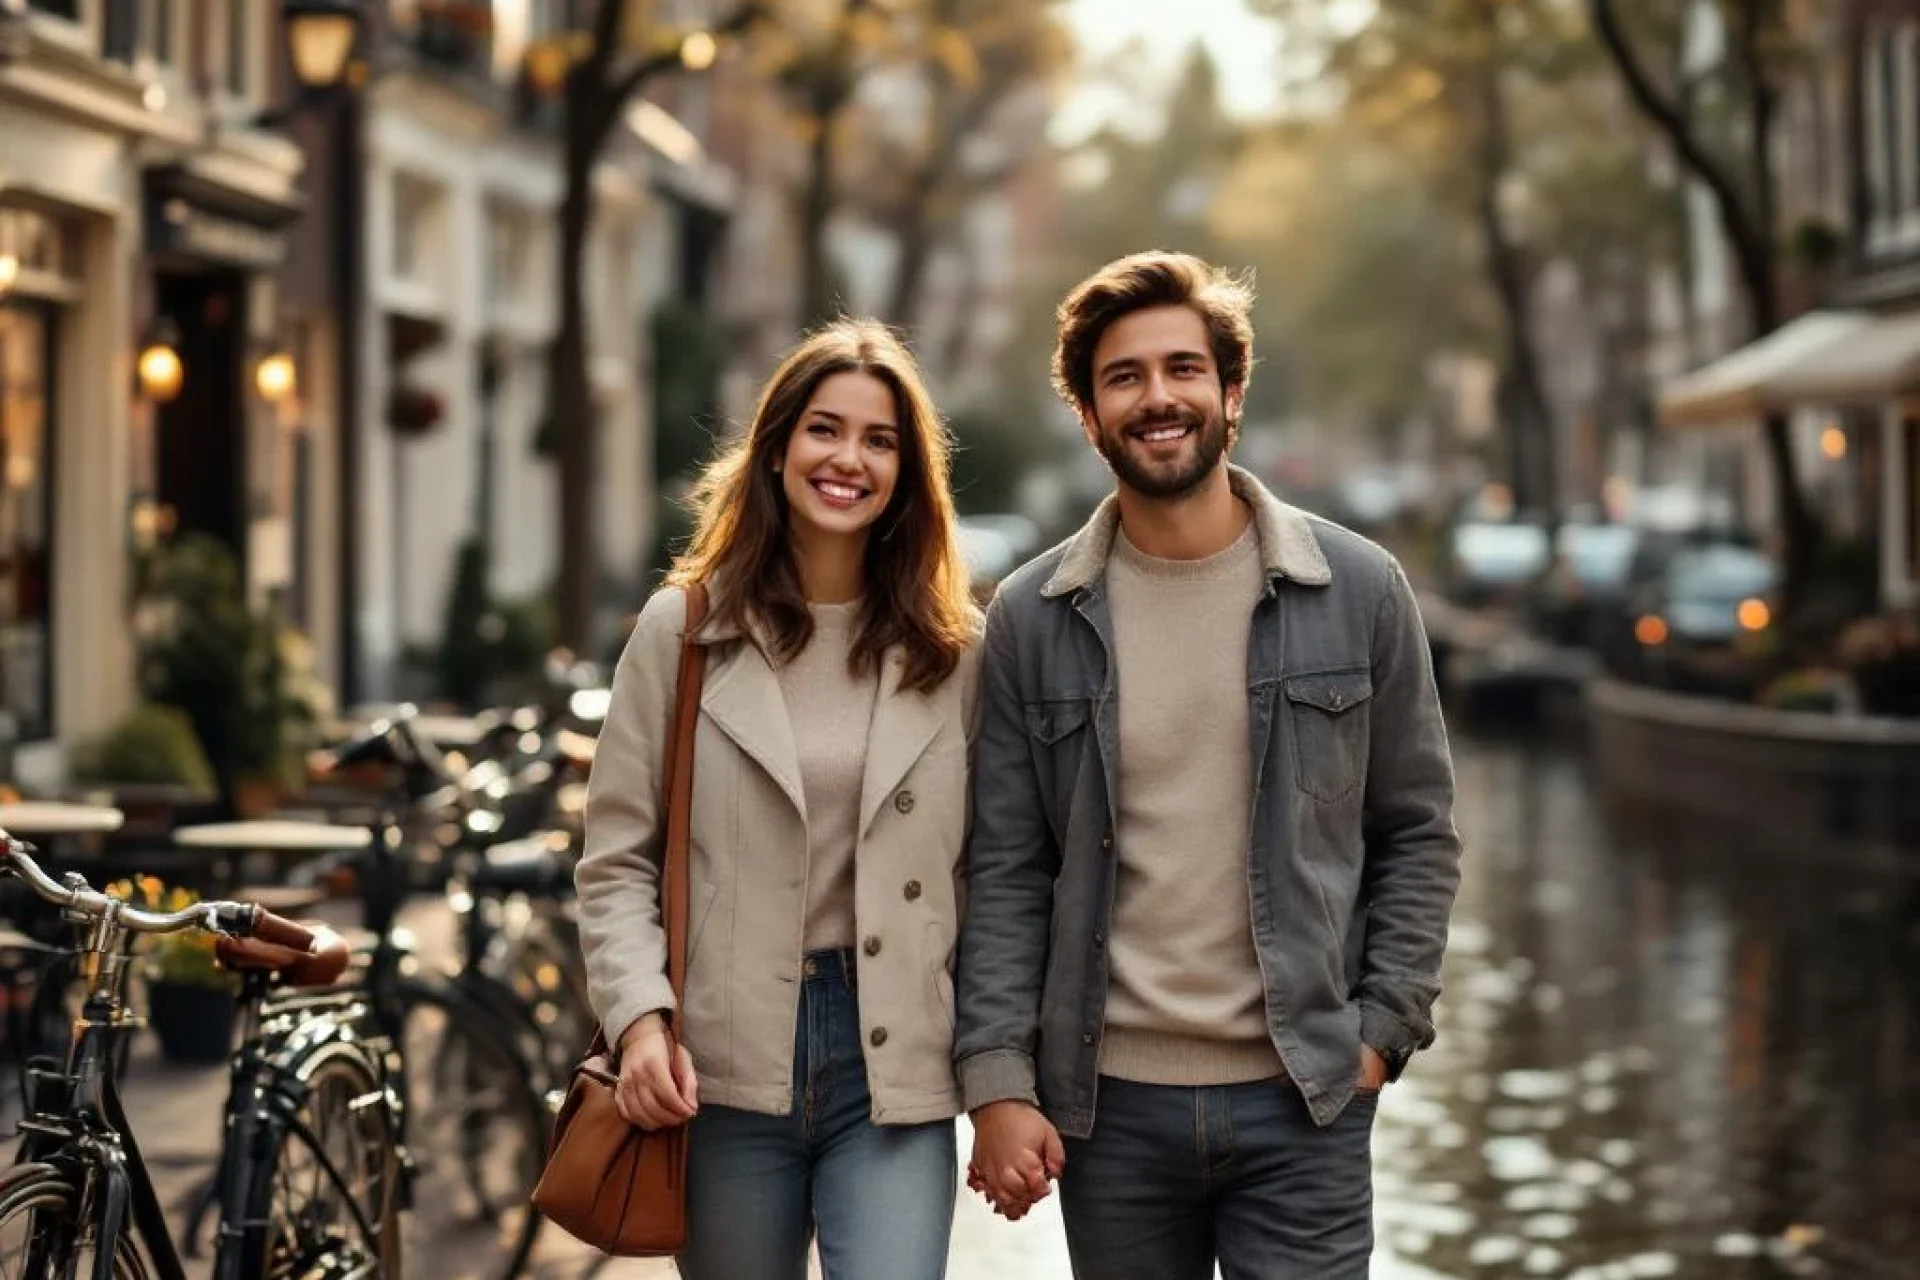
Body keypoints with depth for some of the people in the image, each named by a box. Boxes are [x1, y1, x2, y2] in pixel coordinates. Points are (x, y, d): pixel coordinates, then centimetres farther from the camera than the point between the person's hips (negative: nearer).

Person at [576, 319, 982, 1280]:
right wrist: (640, 1018, -13)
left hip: (892, 1064, 0)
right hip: (727, 1066, 0)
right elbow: (615, 863, 1)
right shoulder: (682, 630, 2)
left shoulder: (953, 649, 5)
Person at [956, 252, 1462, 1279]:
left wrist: (1383, 1028, -3)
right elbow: (1007, 872, 1)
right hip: (1107, 1102, 1)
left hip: (1303, 1100, -1)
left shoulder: (1358, 592, 0)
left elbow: (1417, 835, 5)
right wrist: (997, 1078, -6)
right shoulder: (1032, 618, 1)